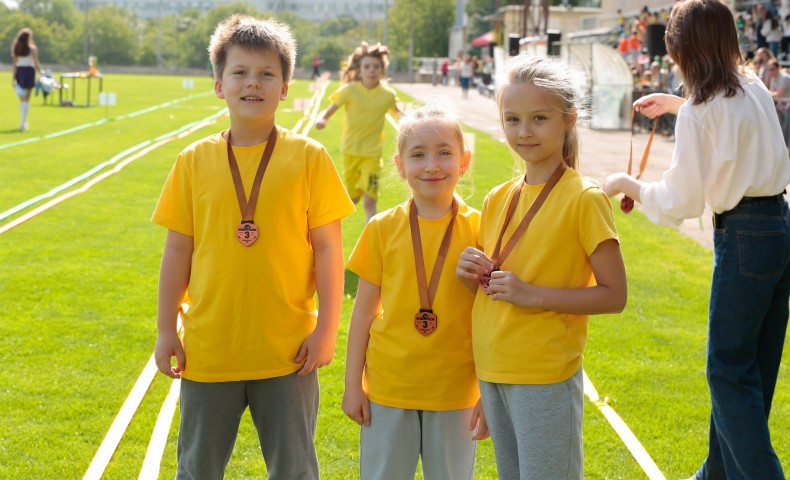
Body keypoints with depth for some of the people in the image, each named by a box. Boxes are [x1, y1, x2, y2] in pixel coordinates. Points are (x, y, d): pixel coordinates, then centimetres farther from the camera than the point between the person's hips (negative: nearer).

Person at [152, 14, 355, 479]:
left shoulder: (308, 157, -4)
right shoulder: (195, 161, 1)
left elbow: (328, 248, -3)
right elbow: (178, 250, 5)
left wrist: (327, 328, -6)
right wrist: (166, 329, 4)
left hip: (287, 349, -1)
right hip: (208, 350, 2)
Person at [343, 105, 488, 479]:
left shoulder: (480, 230, -6)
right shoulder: (382, 228, -3)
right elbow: (364, 310, 3)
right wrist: (352, 384, 2)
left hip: (455, 392, -1)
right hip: (388, 388, 1)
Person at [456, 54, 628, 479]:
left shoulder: (584, 199, -11)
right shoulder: (497, 199, 8)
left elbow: (614, 295, -13)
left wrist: (532, 294, -20)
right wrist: (471, 275, -4)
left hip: (545, 377, -6)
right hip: (492, 372, 7)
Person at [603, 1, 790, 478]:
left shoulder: (698, 113, -15)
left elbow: (681, 201, -12)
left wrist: (628, 185, 2)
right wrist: (679, 104, 37)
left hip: (743, 237, -8)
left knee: (729, 370, 0)